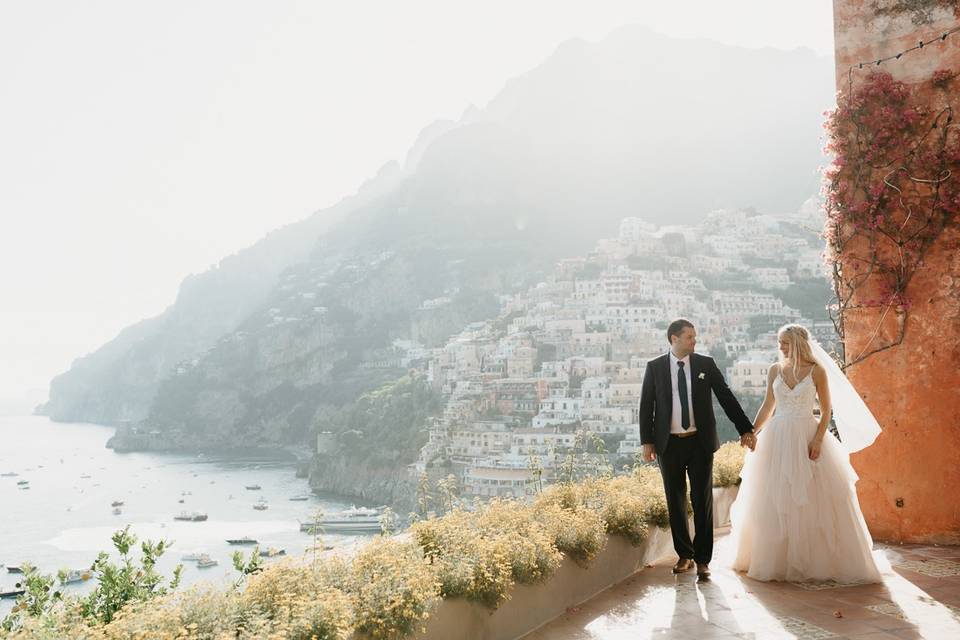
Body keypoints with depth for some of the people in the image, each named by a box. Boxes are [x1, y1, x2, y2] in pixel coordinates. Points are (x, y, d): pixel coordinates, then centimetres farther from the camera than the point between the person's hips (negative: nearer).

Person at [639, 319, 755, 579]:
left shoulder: (706, 364, 2)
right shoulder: (655, 367, 0)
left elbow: (726, 397, 4)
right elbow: (646, 405, 2)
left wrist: (745, 429, -1)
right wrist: (647, 441, -3)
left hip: (700, 442, 0)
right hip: (669, 443, 0)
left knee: (703, 500, 2)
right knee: (676, 501, 9)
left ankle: (702, 558, 12)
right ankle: (684, 555, 23)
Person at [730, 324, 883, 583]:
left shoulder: (817, 371, -2)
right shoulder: (775, 370, 7)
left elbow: (826, 410, -2)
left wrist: (818, 439, -13)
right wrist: (751, 432, 4)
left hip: (806, 438, -3)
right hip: (777, 438, 3)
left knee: (814, 500, -1)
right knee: (774, 501, 6)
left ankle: (818, 560, 11)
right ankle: (778, 560, 17)